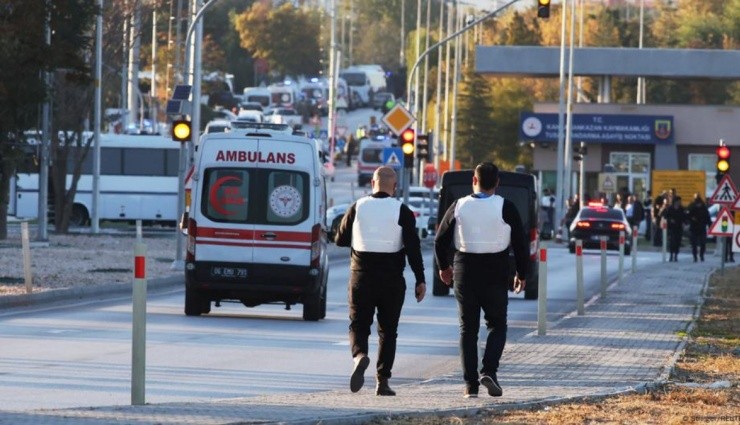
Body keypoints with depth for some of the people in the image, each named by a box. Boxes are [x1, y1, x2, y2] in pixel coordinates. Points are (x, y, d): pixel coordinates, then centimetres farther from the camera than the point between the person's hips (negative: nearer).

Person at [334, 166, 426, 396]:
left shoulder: (357, 208, 0)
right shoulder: (402, 212, -5)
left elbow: (340, 240, 8)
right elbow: (413, 248, -9)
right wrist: (420, 280, -5)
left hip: (361, 277, 0)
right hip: (392, 280, 0)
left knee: (358, 325, 7)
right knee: (388, 330, 10)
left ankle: (359, 355, -25)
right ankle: (382, 381, 6)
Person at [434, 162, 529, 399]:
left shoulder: (459, 207, -2)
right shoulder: (505, 208, -7)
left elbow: (441, 240, 5)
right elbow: (521, 243, -5)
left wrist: (443, 267, 22)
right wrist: (522, 274, 9)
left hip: (465, 273, 1)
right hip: (496, 275, -1)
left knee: (468, 329, 9)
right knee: (497, 325, 12)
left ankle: (470, 383, 3)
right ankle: (489, 372, -9)